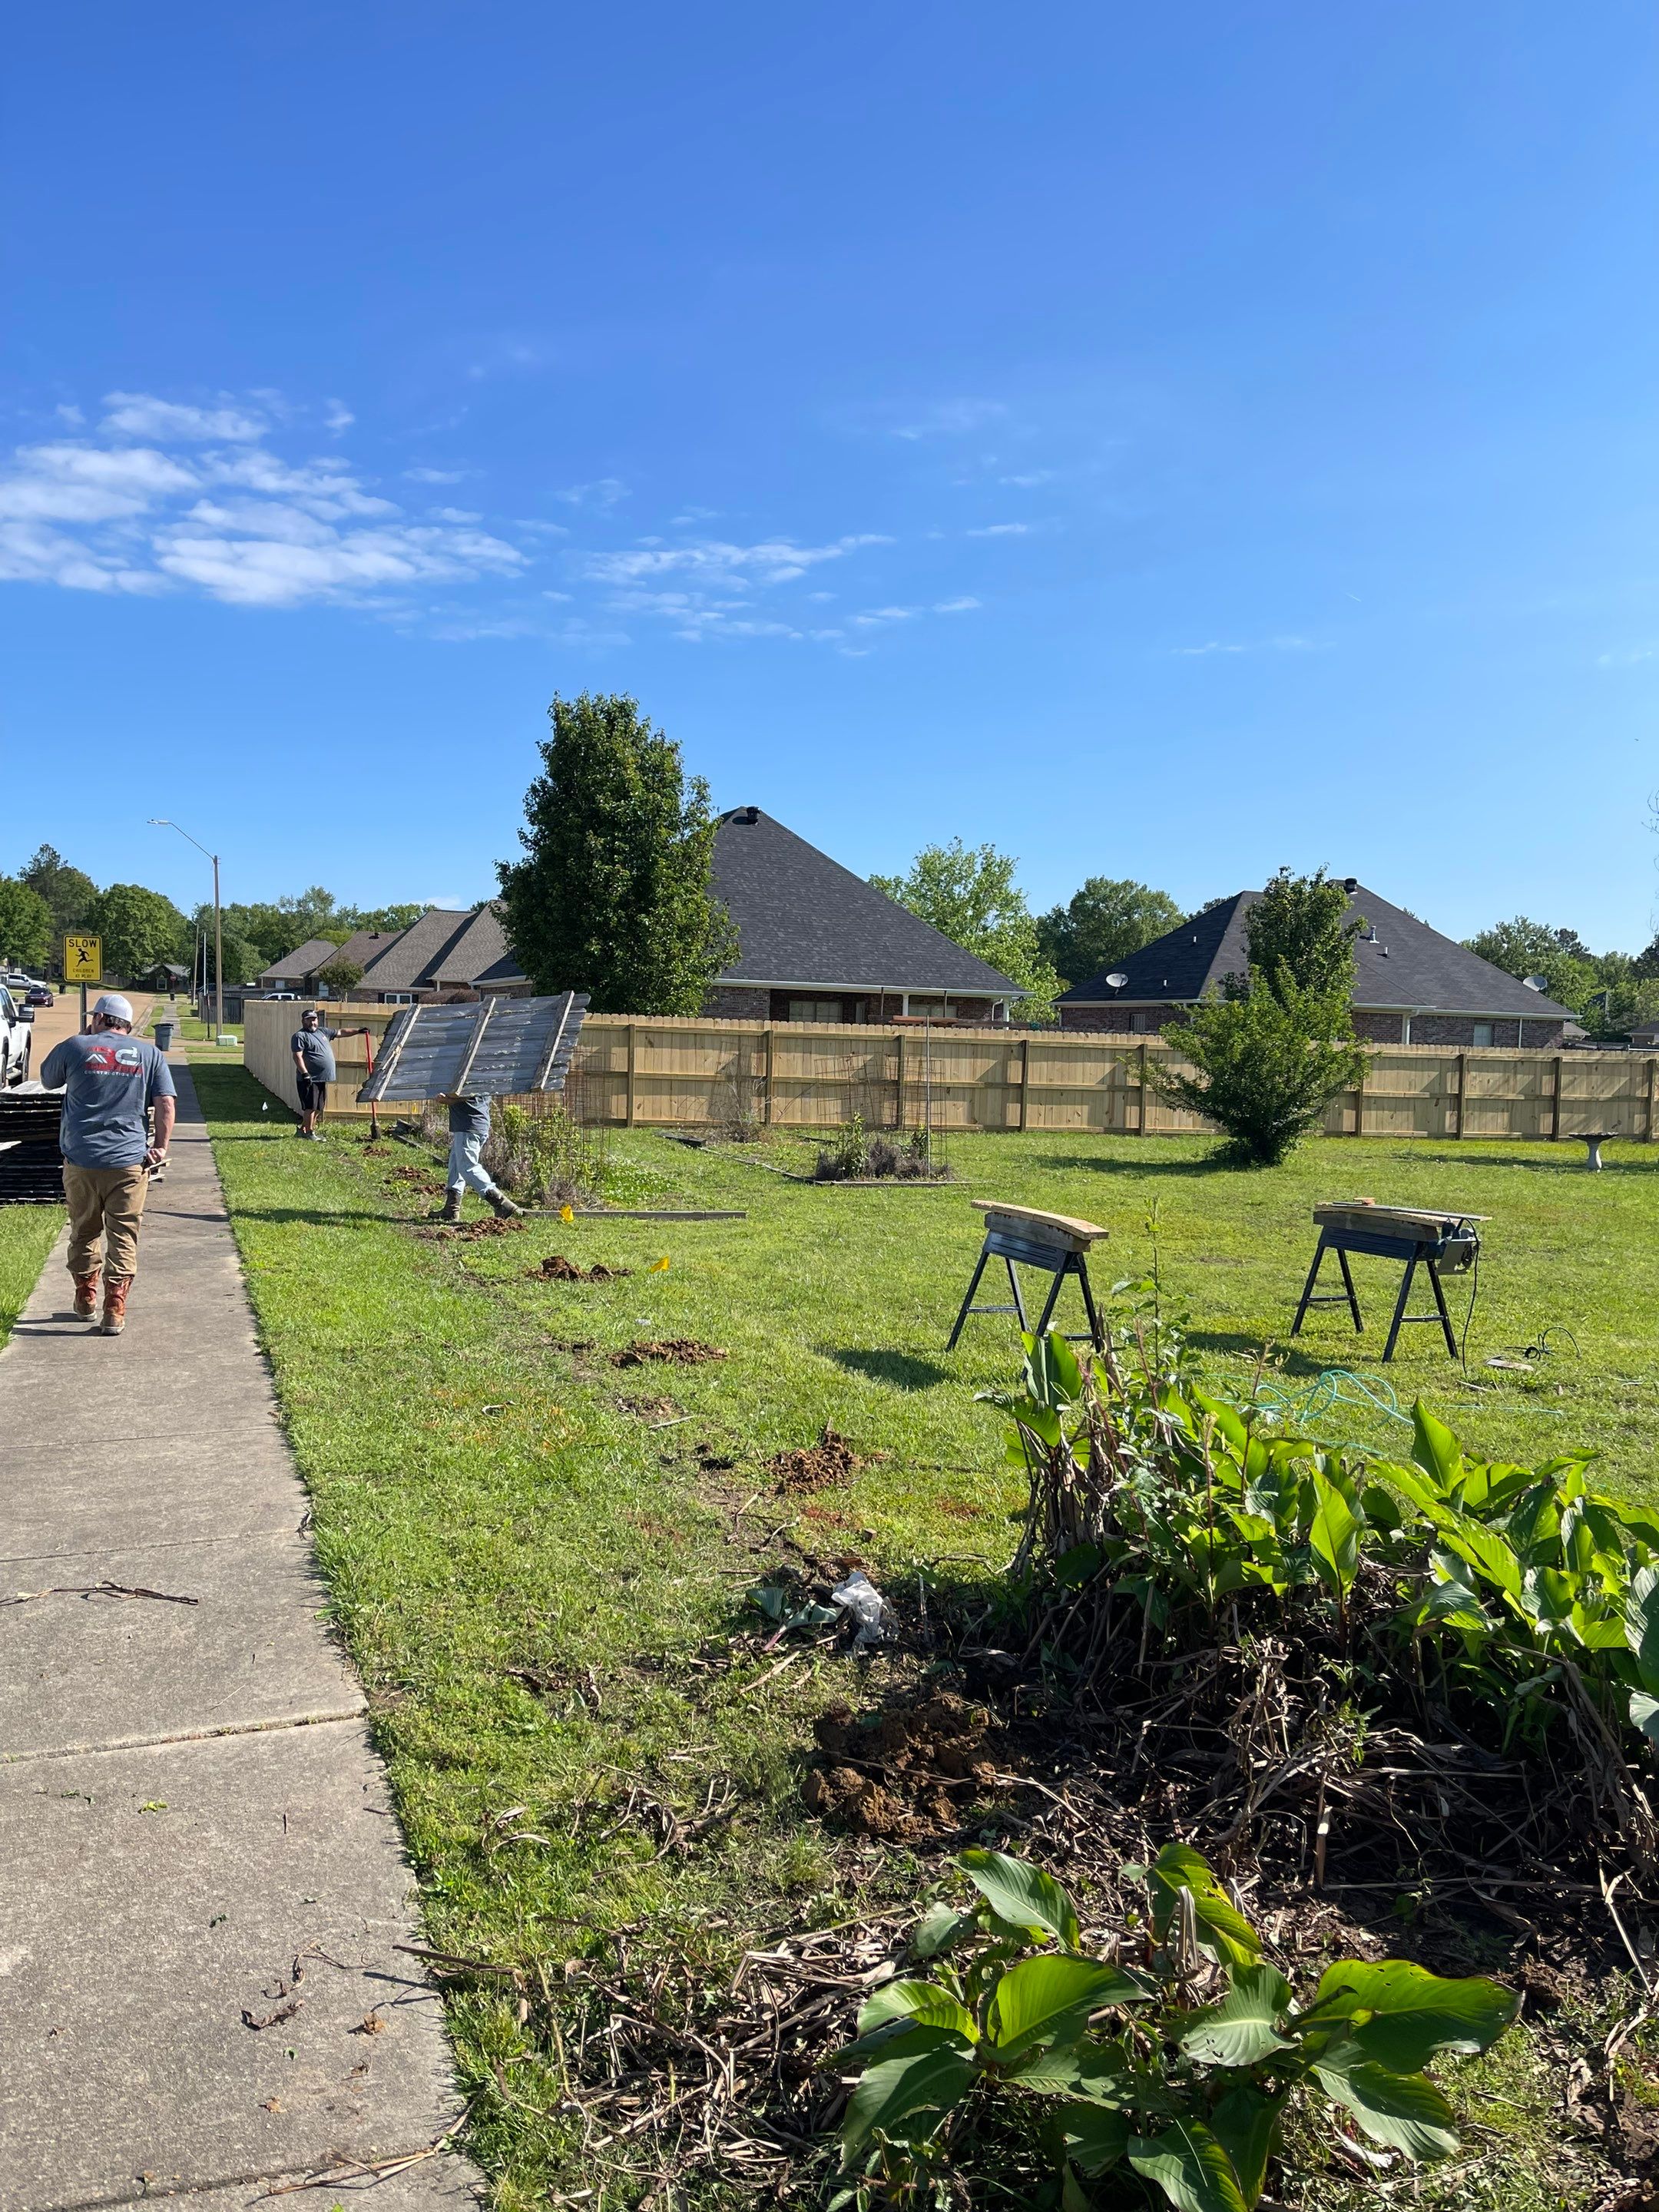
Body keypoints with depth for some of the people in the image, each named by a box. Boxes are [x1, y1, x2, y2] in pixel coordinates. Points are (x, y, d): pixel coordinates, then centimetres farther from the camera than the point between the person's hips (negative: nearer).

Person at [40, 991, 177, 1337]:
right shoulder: (148, 1053, 5)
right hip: (129, 1160, 0)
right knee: (123, 1238, 3)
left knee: (84, 1232, 17)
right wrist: (161, 1147, 4)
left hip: (81, 1158, 0)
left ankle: (85, 1300, 29)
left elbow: (48, 1080, 20)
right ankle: (114, 1312, -2)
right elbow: (166, 1104, -1)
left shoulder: (75, 1047, 2)